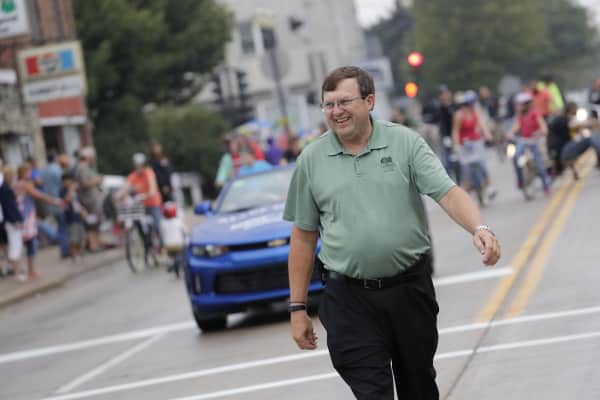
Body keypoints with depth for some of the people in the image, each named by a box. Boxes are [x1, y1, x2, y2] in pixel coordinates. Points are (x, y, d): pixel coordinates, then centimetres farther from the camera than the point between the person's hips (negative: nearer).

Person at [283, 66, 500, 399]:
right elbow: (303, 237, 7)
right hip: (349, 300, 0)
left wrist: (479, 228, -31)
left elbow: (448, 193, -11)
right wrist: (297, 308, 5)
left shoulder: (405, 142, -1)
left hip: (410, 289, 1)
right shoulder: (311, 160, 3)